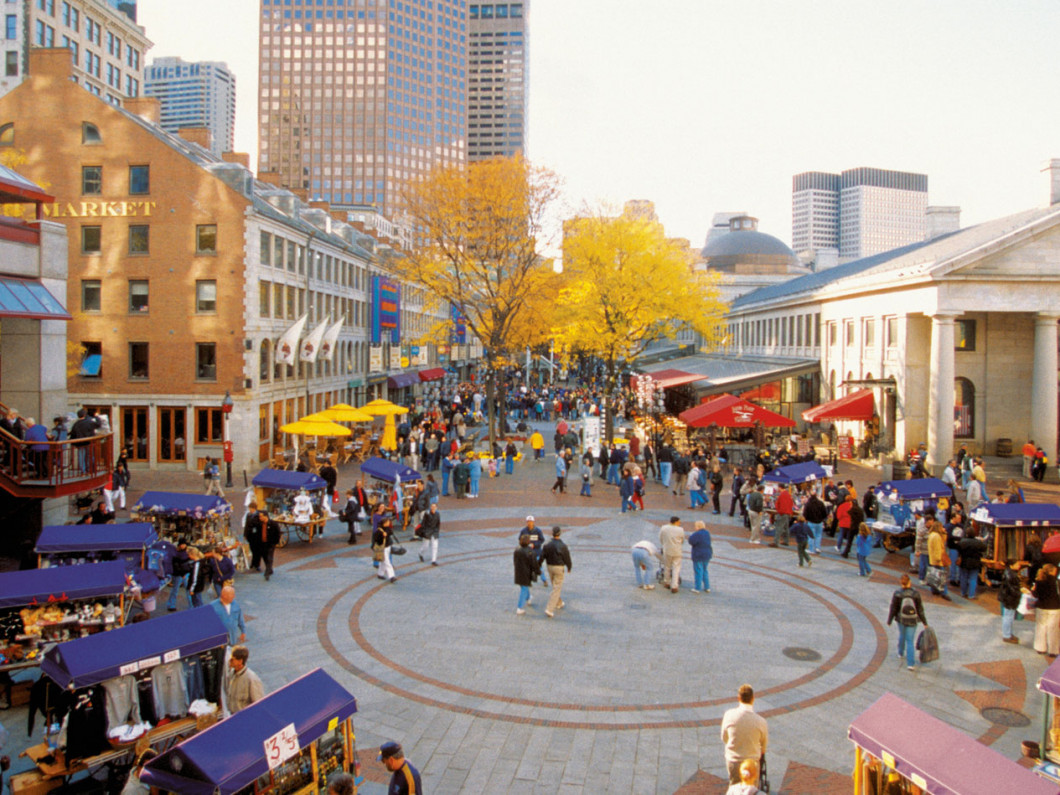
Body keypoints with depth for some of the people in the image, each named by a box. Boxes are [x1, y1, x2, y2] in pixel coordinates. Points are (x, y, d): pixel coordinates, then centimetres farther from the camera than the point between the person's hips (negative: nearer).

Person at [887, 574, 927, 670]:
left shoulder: (897, 594, -16)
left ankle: (900, 653, 47)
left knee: (902, 635, 27)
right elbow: (920, 610, -8)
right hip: (912, 621, -1)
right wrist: (925, 623, 4)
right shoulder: (916, 594, -15)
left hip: (901, 619, 1)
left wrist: (889, 621, 2)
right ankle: (910, 664, 0)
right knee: (910, 641, 6)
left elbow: (893, 609, -10)